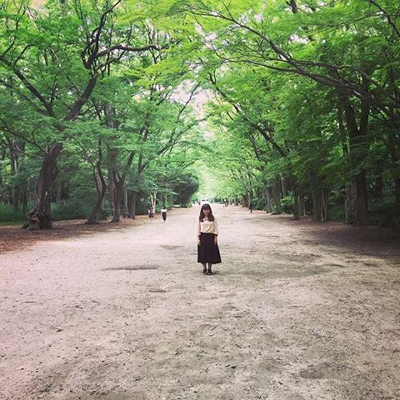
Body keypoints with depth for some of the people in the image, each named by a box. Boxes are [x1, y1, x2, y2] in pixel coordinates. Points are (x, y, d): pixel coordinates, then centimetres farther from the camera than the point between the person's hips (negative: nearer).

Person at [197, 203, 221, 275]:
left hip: (211, 237, 0)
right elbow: (198, 228, 3)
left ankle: (209, 269, 13)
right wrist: (198, 238, -3)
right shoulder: (200, 218, 3)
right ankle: (204, 269, 15)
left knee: (211, 253, 2)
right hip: (203, 236, 0)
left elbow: (216, 228, 2)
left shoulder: (213, 218, 2)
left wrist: (215, 237, -5)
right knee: (203, 253, 2)